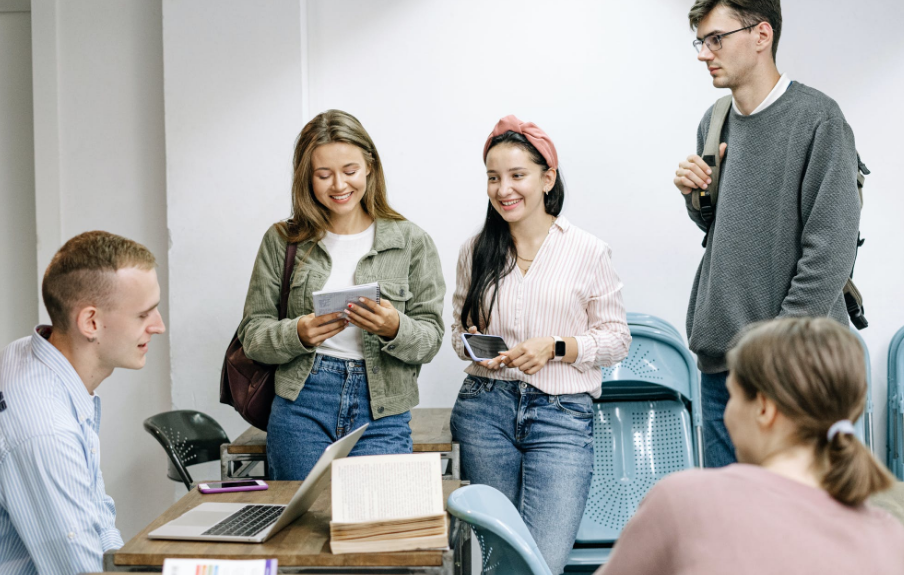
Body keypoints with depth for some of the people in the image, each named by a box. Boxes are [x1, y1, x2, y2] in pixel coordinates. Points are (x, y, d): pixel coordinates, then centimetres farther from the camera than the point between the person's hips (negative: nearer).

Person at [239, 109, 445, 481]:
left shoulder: (411, 242, 5)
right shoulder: (282, 241, 7)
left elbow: (430, 339, 3)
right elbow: (252, 334, 5)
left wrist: (395, 328, -18)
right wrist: (298, 335, -15)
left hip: (382, 414, 0)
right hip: (301, 408, 1)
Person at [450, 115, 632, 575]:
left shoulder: (589, 252, 0)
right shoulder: (476, 251, 9)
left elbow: (617, 339, 3)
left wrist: (556, 347, -13)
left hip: (562, 415, -3)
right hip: (484, 409, 3)